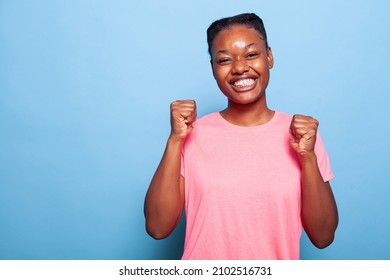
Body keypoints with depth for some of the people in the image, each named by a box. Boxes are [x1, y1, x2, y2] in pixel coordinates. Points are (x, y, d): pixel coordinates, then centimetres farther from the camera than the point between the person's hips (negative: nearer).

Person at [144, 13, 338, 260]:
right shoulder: (192, 134, -10)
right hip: (203, 265, 0)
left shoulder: (303, 133, -9)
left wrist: (308, 156, -22)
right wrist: (175, 140, -22)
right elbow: (158, 227, -15)